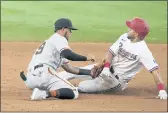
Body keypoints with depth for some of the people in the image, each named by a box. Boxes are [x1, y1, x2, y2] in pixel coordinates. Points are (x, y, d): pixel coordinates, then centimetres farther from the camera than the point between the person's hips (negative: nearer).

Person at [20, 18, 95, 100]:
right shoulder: (59, 38, 5)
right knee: (73, 93, -10)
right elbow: (67, 54, -18)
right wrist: (86, 58, -7)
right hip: (43, 74, -9)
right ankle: (45, 94, -31)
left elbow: (68, 68, 32)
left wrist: (89, 72, 27)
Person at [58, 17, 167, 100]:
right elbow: (111, 52, -1)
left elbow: (155, 69, -31)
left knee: (81, 87, -12)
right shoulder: (125, 37, -5)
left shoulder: (143, 51, -27)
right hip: (107, 70, 7)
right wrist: (106, 67, -20)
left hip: (117, 80, -7)